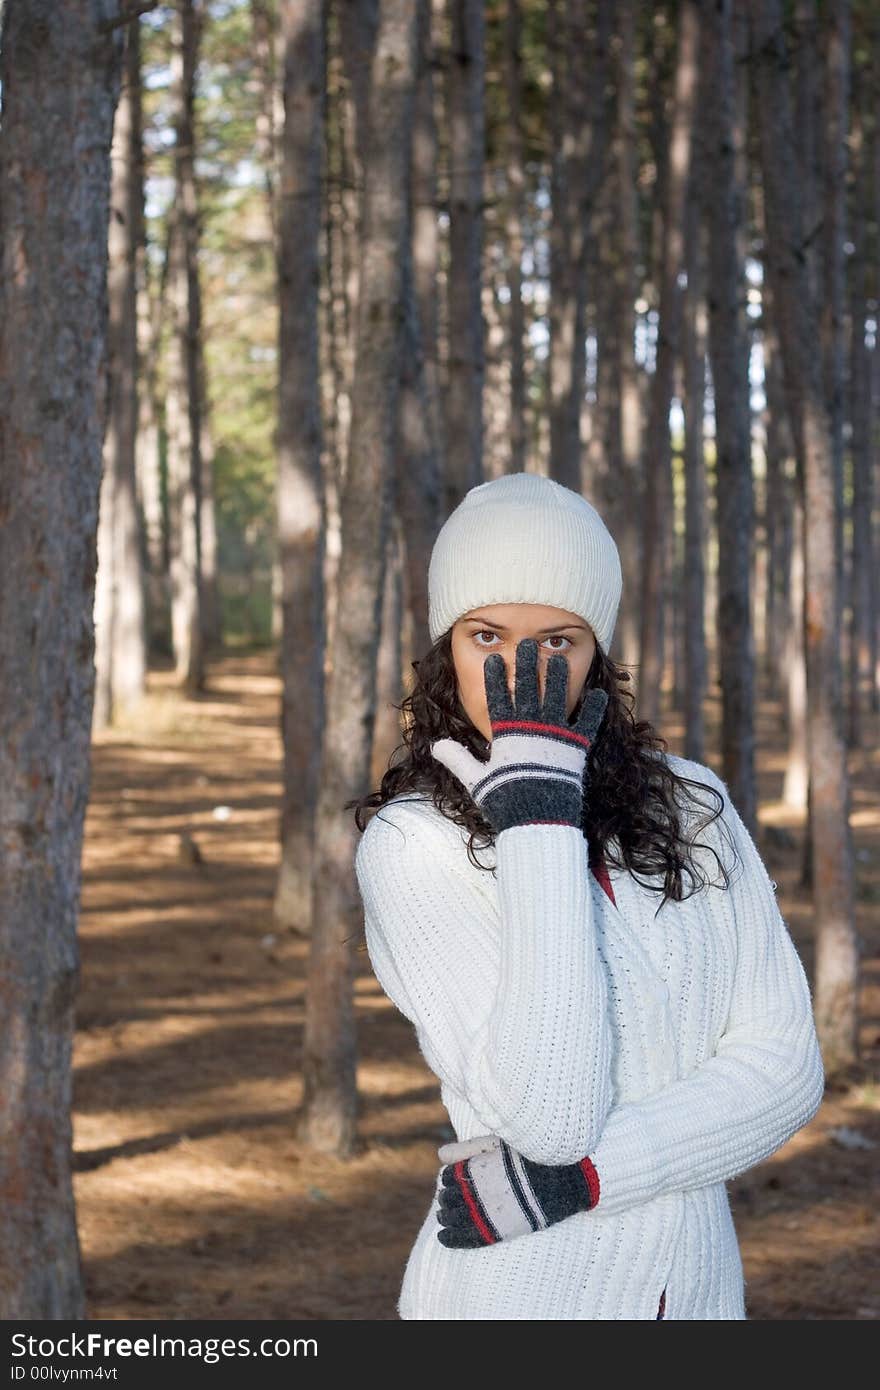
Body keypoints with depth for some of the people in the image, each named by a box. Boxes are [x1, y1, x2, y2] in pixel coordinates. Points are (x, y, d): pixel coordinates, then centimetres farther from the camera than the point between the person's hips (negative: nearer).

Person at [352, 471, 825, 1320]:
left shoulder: (693, 808, 2)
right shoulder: (410, 845, -12)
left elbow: (784, 1065, -4)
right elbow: (552, 1114, -23)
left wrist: (568, 1179, -18)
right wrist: (536, 803, -22)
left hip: (698, 1292, 4)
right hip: (512, 1298, -4)